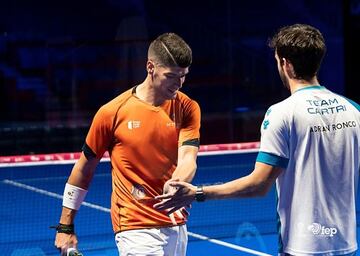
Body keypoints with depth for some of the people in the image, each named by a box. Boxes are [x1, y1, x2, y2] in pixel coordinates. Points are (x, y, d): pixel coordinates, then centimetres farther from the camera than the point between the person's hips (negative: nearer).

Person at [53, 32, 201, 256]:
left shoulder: (187, 108, 0)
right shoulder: (112, 112, -7)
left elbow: (188, 159, -12)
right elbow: (84, 168, 2)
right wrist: (66, 227, 4)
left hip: (177, 226, 4)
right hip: (136, 228, -4)